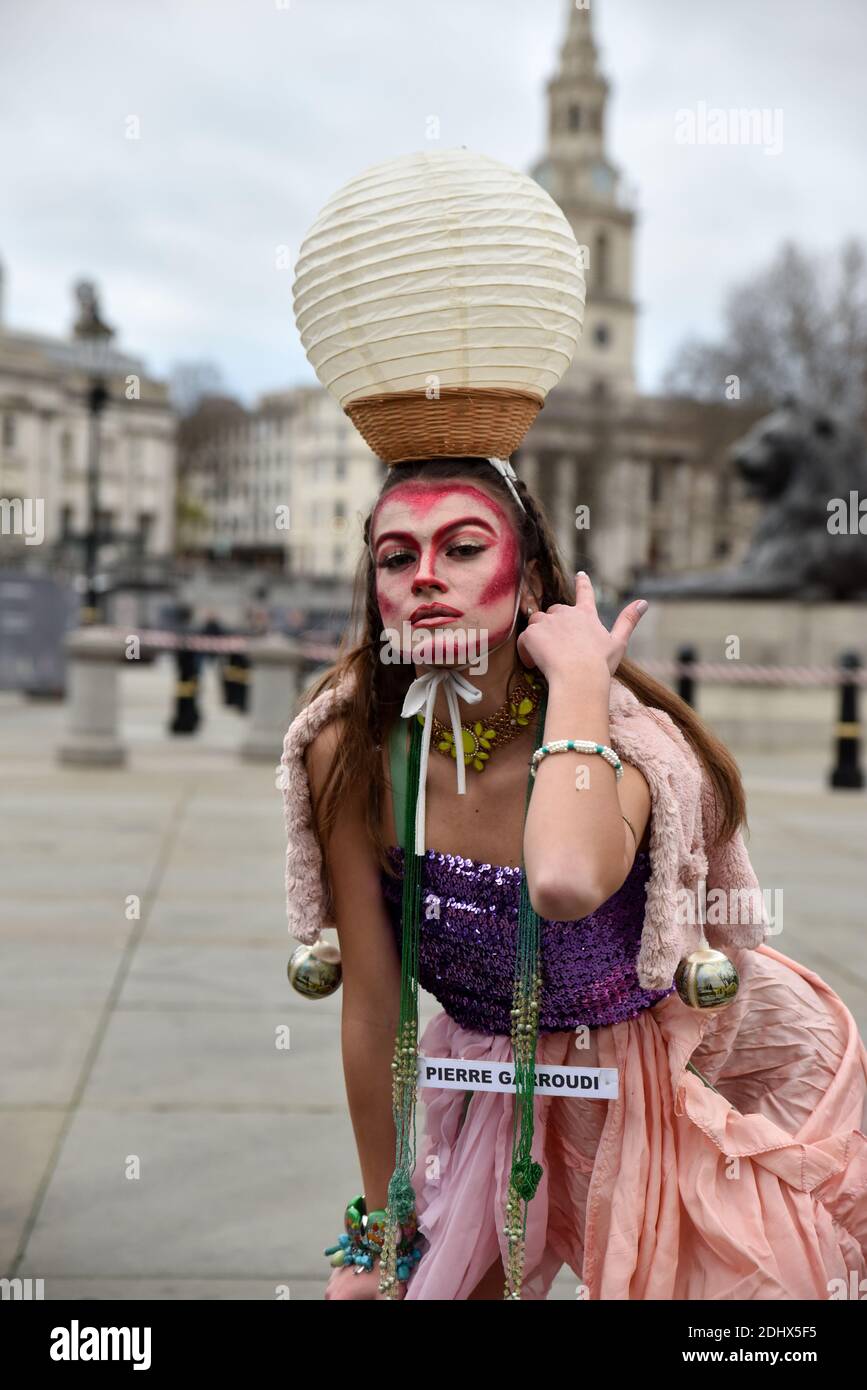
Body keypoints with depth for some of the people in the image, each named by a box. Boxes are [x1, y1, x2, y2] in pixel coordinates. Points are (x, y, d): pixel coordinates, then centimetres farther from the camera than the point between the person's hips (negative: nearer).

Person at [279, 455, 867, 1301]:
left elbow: (567, 882, -52)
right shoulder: (352, 755, -18)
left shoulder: (624, 741, -26)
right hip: (508, 1082, 2)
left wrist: (577, 677, -38)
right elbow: (370, 1008, -11)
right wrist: (384, 1226, -3)